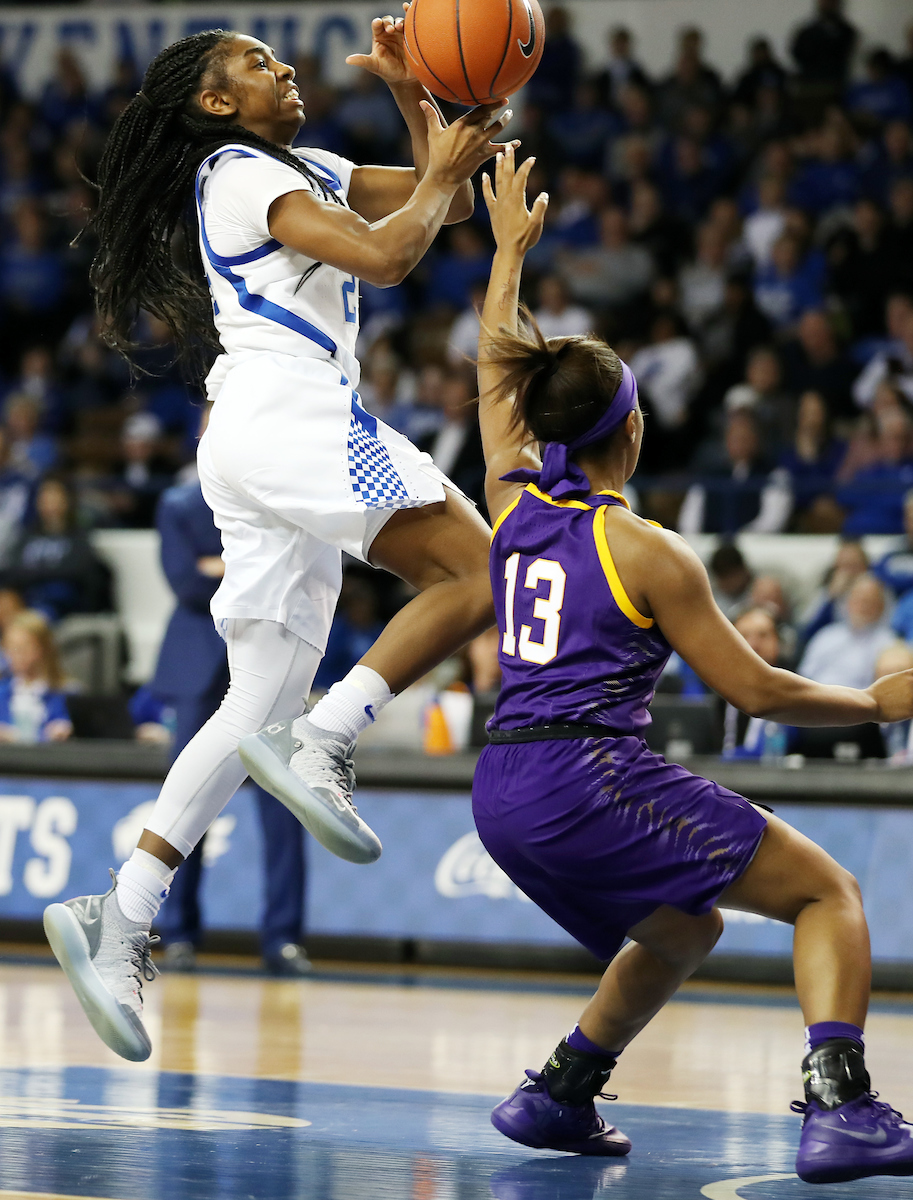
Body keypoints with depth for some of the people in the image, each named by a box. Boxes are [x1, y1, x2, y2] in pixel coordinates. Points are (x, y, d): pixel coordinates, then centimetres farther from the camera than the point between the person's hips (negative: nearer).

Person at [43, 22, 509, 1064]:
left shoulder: (299, 171, 27)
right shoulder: (244, 174, -1)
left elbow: (447, 201, 26)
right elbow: (385, 255, -13)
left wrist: (409, 93, 16)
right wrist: (440, 175, 2)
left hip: (257, 448, 9)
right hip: (288, 415, -9)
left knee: (261, 704, 3)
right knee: (476, 575, -15)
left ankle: (120, 922, -4)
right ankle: (321, 742, -24)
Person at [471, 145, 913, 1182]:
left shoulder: (513, 504, 10)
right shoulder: (646, 552, -7)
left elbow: (495, 377, 28)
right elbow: (752, 689, -4)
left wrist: (509, 252, 37)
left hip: (503, 796, 8)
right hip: (592, 777, -8)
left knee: (684, 933, 29)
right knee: (828, 893, 0)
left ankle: (556, 1093, 23)